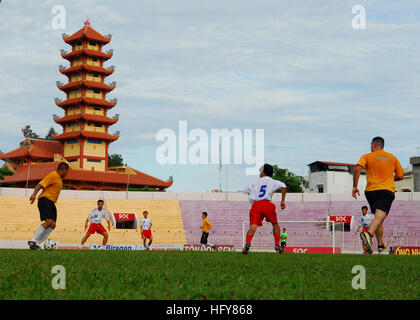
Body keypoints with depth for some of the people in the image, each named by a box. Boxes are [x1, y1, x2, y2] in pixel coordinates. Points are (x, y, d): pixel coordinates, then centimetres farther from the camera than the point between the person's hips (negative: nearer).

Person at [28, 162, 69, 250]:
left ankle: (37, 243, -3)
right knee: (49, 221, -23)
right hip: (45, 200, -10)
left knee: (52, 225, -2)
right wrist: (34, 194, -31)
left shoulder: (59, 178, 22)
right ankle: (33, 241, -20)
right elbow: (40, 184, -17)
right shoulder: (52, 175, -8)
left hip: (51, 203, 10)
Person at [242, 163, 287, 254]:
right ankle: (277, 245, 14)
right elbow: (283, 186, 0)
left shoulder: (255, 181, 23)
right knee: (275, 224, 21)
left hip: (255, 205, 0)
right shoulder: (273, 182, 18)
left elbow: (245, 190, 24)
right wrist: (283, 201, 4)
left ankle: (247, 243, -38)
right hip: (267, 204, 0)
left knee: (253, 226, -12)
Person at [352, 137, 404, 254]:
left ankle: (381, 245, 21)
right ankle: (368, 234, -45)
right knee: (379, 218, -17)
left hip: (371, 191, 1)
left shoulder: (367, 157, 5)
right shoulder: (392, 157, 13)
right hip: (387, 190, -1)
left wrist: (355, 186, -7)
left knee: (378, 217, 17)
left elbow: (357, 169, -13)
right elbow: (400, 176, 16)